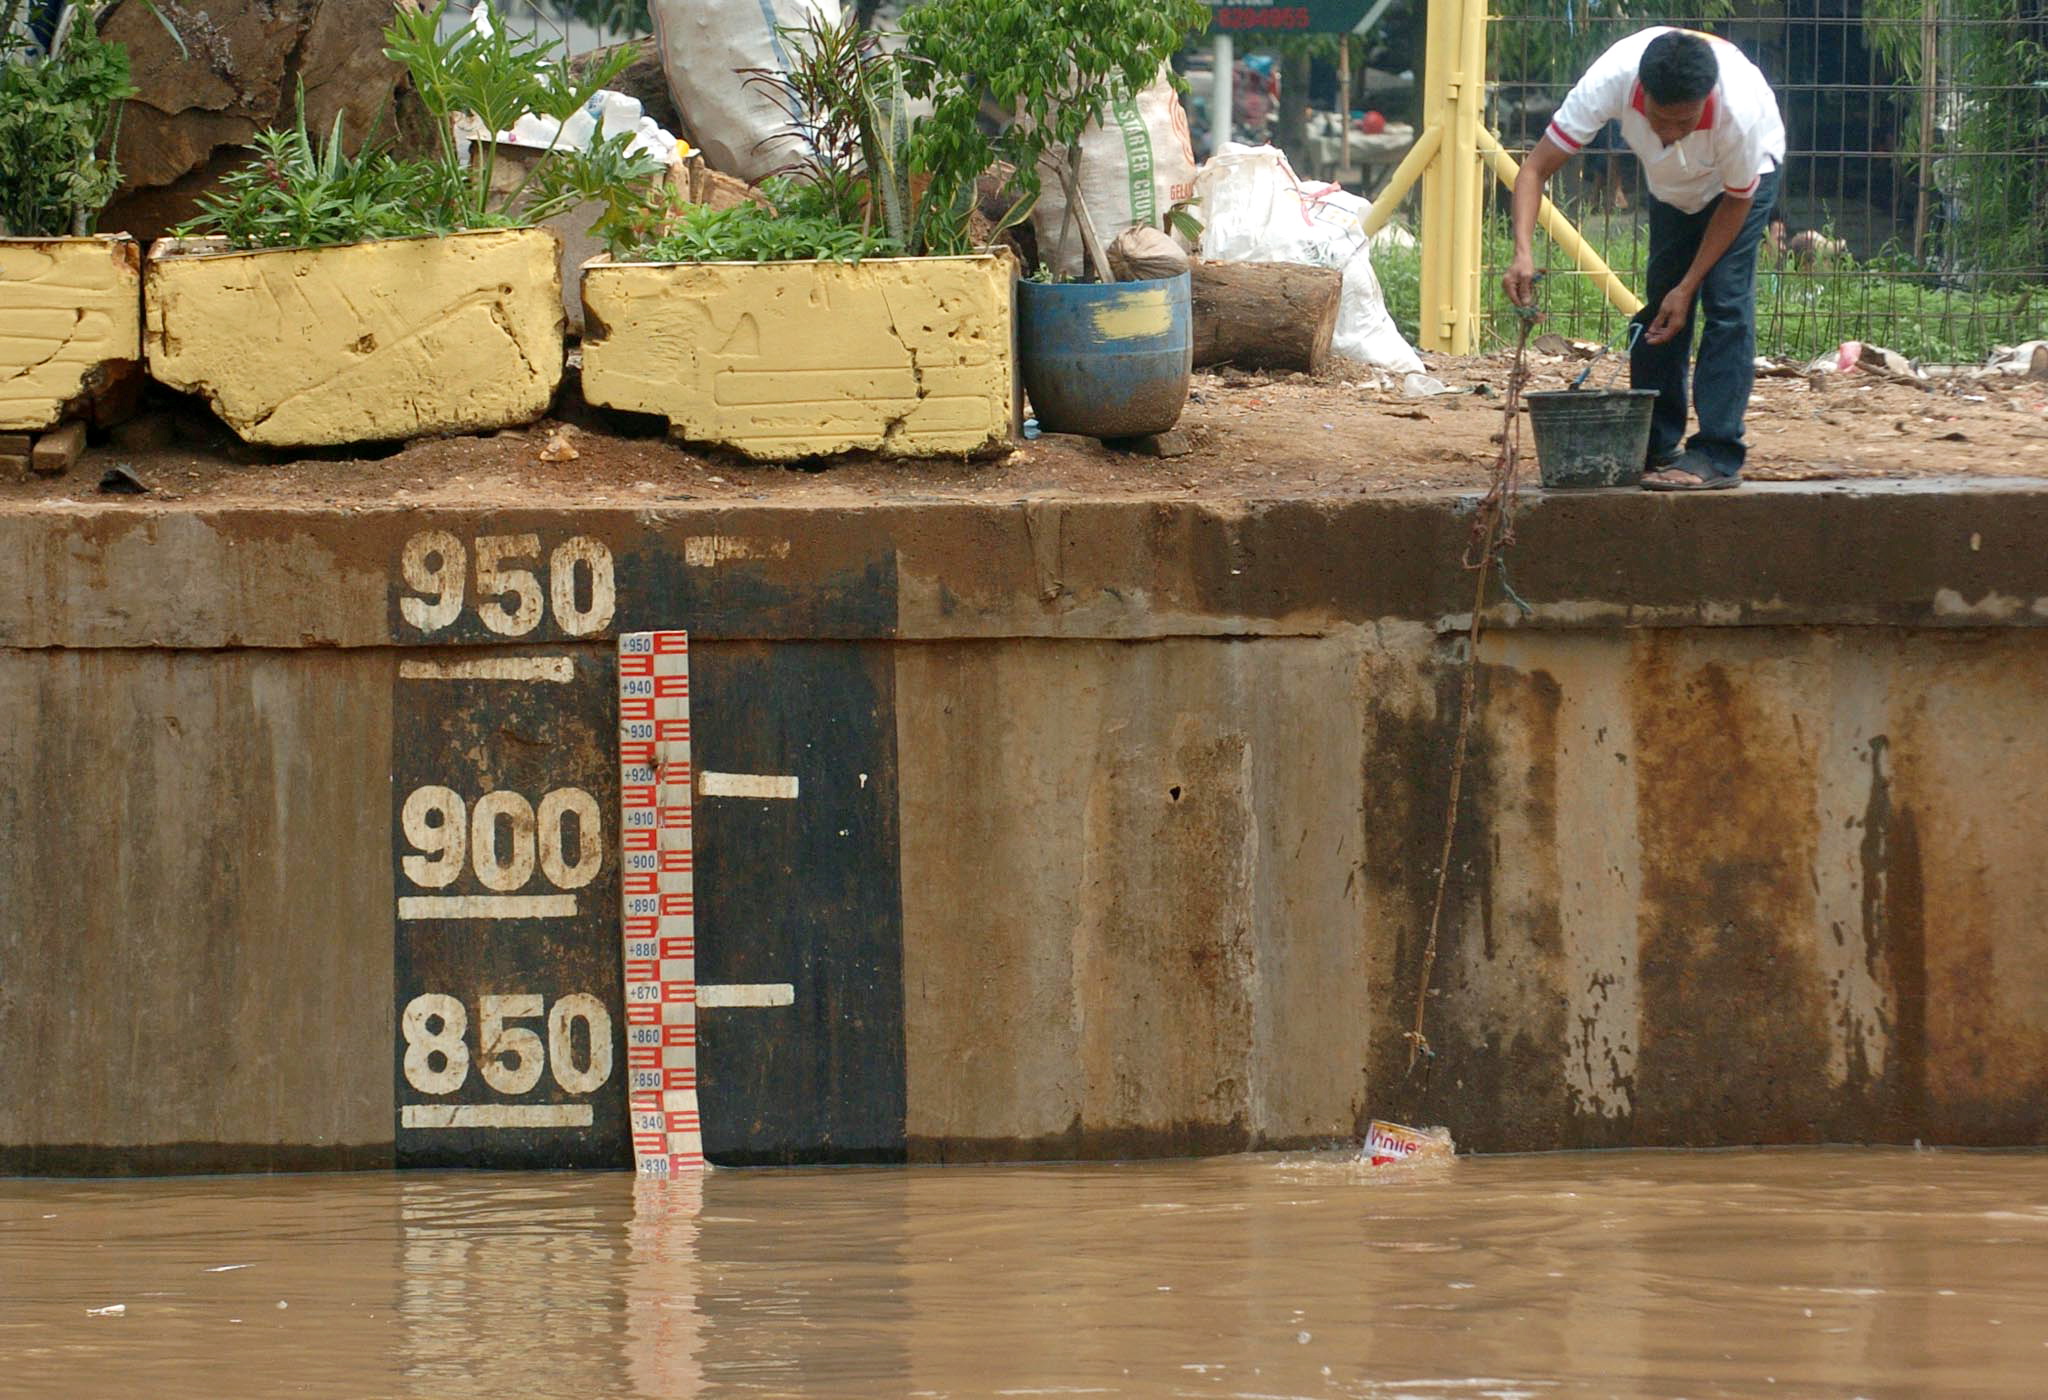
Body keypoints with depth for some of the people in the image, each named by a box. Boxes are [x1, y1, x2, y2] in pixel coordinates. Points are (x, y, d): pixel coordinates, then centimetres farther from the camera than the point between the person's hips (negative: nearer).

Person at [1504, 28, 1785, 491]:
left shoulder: (1738, 110, -43)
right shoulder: (1612, 80, -39)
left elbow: (1736, 202, -22)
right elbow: (1536, 170, -31)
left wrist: (1688, 286, -23)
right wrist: (1523, 253, -46)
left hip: (1748, 170, -4)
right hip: (1673, 183, 4)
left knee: (1726, 301, -17)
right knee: (1658, 303, 0)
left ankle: (1717, 456, -16)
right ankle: (1655, 448, 12)